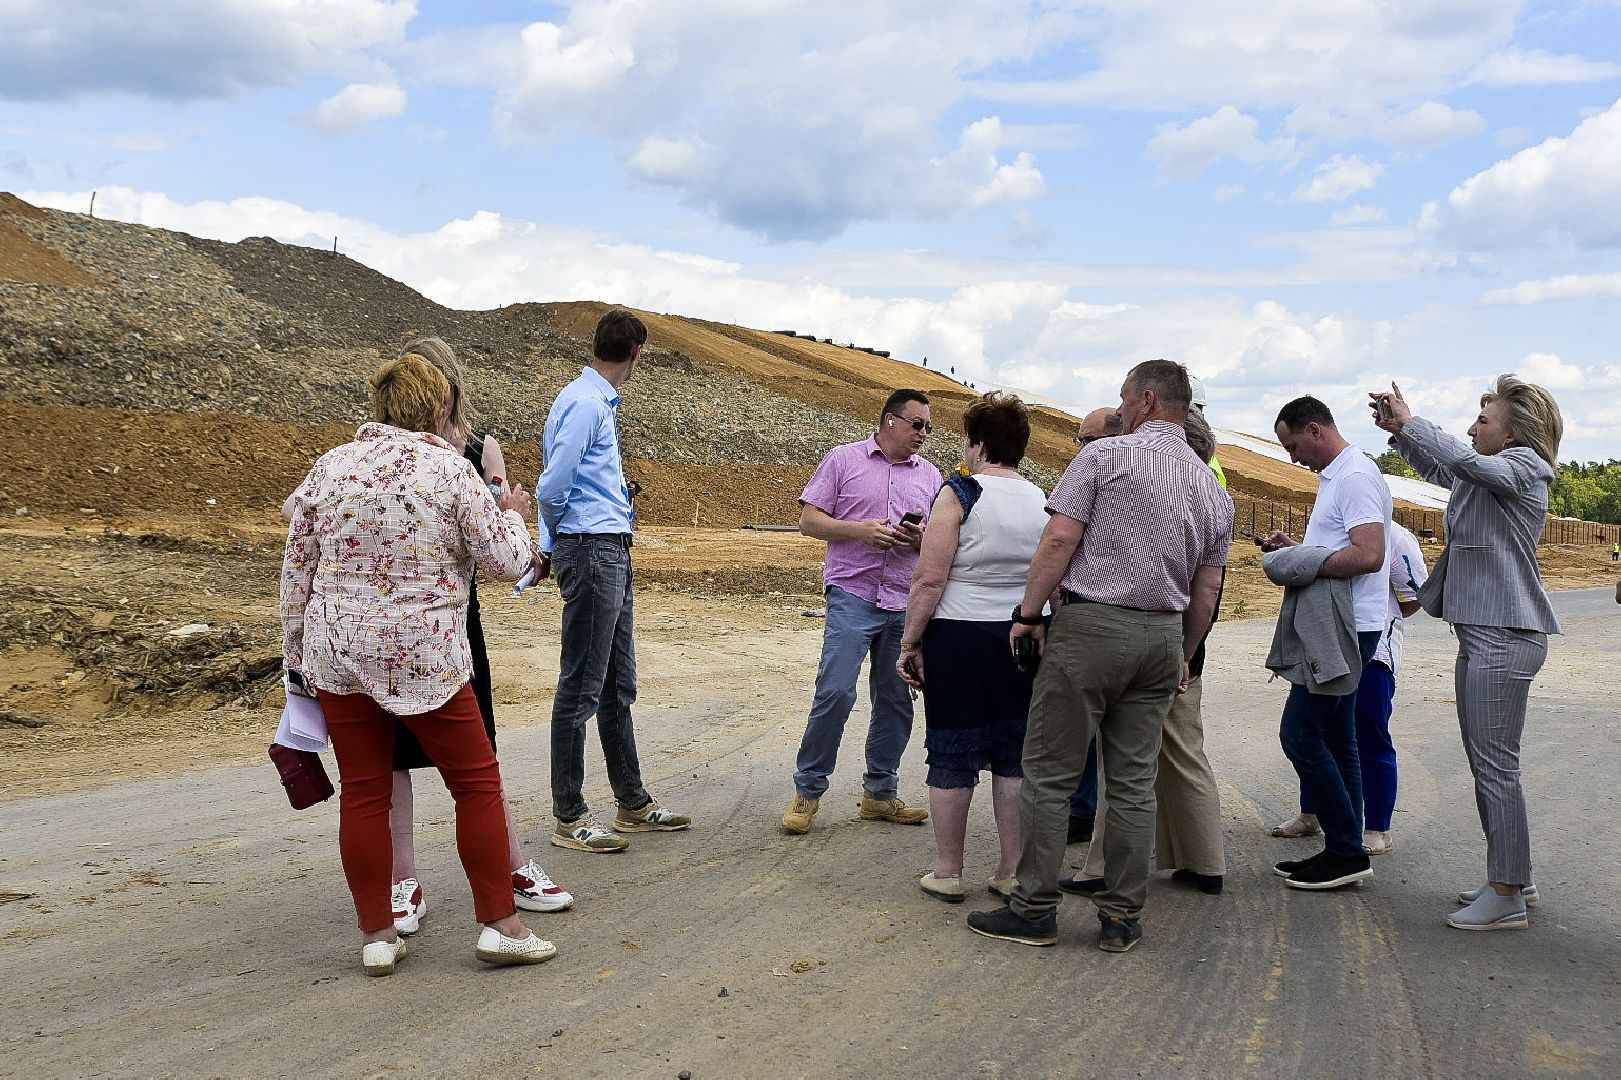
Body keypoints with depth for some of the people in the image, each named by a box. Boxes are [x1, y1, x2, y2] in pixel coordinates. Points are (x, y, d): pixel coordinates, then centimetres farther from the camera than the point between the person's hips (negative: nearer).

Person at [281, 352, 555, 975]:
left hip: (337, 653, 4)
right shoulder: (449, 470, -8)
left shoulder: (329, 468, 4)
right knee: (477, 782, 8)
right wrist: (513, 518, 16)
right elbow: (505, 563, -4)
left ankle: (376, 935, 17)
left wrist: (296, 655, 16)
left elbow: (296, 571, 7)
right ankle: (500, 925, 12)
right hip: (426, 659, -4)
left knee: (363, 792, 10)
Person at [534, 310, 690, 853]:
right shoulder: (585, 403, -14)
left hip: (613, 553, 10)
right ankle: (568, 818, 5)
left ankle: (633, 803, 25)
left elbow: (553, 489, 18)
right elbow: (551, 489, -18)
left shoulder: (598, 403, 17)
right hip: (592, 549, -10)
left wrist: (550, 544, 14)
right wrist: (554, 538, 1)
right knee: (581, 686, -3)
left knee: (618, 684, 15)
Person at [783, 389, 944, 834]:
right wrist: (861, 530, -14)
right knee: (835, 691, -13)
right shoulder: (843, 460, 4)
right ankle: (808, 790, 0)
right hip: (852, 596, -4)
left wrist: (922, 538, -6)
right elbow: (808, 520, 0)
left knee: (896, 701, 7)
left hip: (907, 604, 4)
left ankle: (880, 794, 19)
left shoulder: (931, 476, 15)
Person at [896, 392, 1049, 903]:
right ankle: (1012, 872, 16)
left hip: (959, 638, -5)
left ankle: (947, 872, 13)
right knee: (1014, 755, 11)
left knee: (951, 754, 5)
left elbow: (930, 579, -16)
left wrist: (910, 641, -9)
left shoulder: (958, 493, -11)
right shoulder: (1043, 501, 5)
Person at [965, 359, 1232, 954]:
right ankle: (1122, 917, 13)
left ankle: (1034, 909, 5)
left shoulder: (1104, 455, -5)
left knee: (1049, 772, 2)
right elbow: (1206, 590, 15)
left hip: (1091, 625, -6)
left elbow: (1061, 537, -13)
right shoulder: (1214, 490, 12)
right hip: (1162, 636, 6)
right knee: (1134, 781, 9)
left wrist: (1028, 613, -6)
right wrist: (1183, 656, 25)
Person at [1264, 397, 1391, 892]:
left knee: (1300, 734, -10)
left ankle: (1346, 852, -4)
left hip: (1347, 627, -11)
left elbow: (1368, 555, -24)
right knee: (1334, 740, 12)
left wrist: (1303, 564, -16)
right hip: (1337, 625, 11)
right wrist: (1296, 549, 10)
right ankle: (1345, 851, 17)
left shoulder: (1356, 476, -14)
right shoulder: (1334, 476, 19)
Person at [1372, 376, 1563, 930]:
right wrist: (1397, 431, 21)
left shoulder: (1522, 468, -10)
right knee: (1487, 763, 15)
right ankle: (1515, 877, 25)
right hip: (1481, 635, 10)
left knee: (1496, 764, -7)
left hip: (1505, 637, -10)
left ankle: (1507, 897, -2)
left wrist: (1409, 421, -18)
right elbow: (1439, 469, 35)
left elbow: (1463, 461, -29)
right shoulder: (1484, 479, 16)